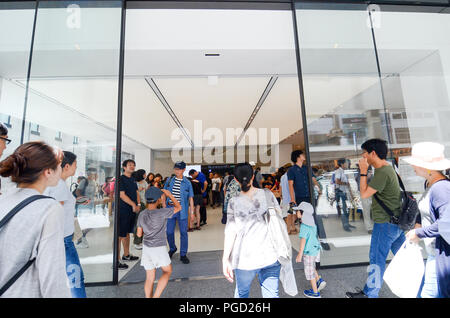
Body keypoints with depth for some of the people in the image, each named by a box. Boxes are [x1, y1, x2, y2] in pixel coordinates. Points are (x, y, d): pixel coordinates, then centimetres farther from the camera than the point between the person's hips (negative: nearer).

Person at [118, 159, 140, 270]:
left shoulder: (133, 179, 14)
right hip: (123, 210, -8)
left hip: (132, 210, 8)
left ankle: (126, 255, 31)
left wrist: (138, 204, 2)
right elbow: (122, 195, -17)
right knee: (120, 235, -3)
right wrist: (133, 204, -17)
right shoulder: (121, 179, -10)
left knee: (127, 233, 18)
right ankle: (117, 261, 4)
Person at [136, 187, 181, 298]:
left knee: (150, 277, 16)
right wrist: (169, 195, 1)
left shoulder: (142, 214, 0)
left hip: (146, 248, 6)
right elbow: (178, 207, -5)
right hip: (159, 248, -5)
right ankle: (155, 296, 9)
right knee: (167, 271, 16)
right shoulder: (161, 213, -18)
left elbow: (139, 234, 8)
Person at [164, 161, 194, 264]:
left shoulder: (187, 182, -1)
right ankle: (172, 248, 40)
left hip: (182, 210, -2)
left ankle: (183, 254, 20)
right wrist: (164, 205, -3)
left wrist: (192, 211, -1)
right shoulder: (169, 181, 5)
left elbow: (191, 198, 2)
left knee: (183, 232, 4)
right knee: (169, 232, 11)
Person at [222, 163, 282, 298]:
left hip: (246, 258, -1)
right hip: (271, 256, 1)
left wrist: (225, 258, -6)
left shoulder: (234, 202, -10)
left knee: (242, 293, 23)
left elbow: (230, 231, -12)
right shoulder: (268, 195, -5)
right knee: (271, 294, 17)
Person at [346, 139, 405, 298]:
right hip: (397, 221, 10)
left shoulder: (382, 172, -21)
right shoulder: (388, 168, 12)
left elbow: (364, 194, -21)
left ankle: (370, 293, 15)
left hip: (386, 222, -10)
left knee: (377, 259, 2)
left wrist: (363, 172, -17)